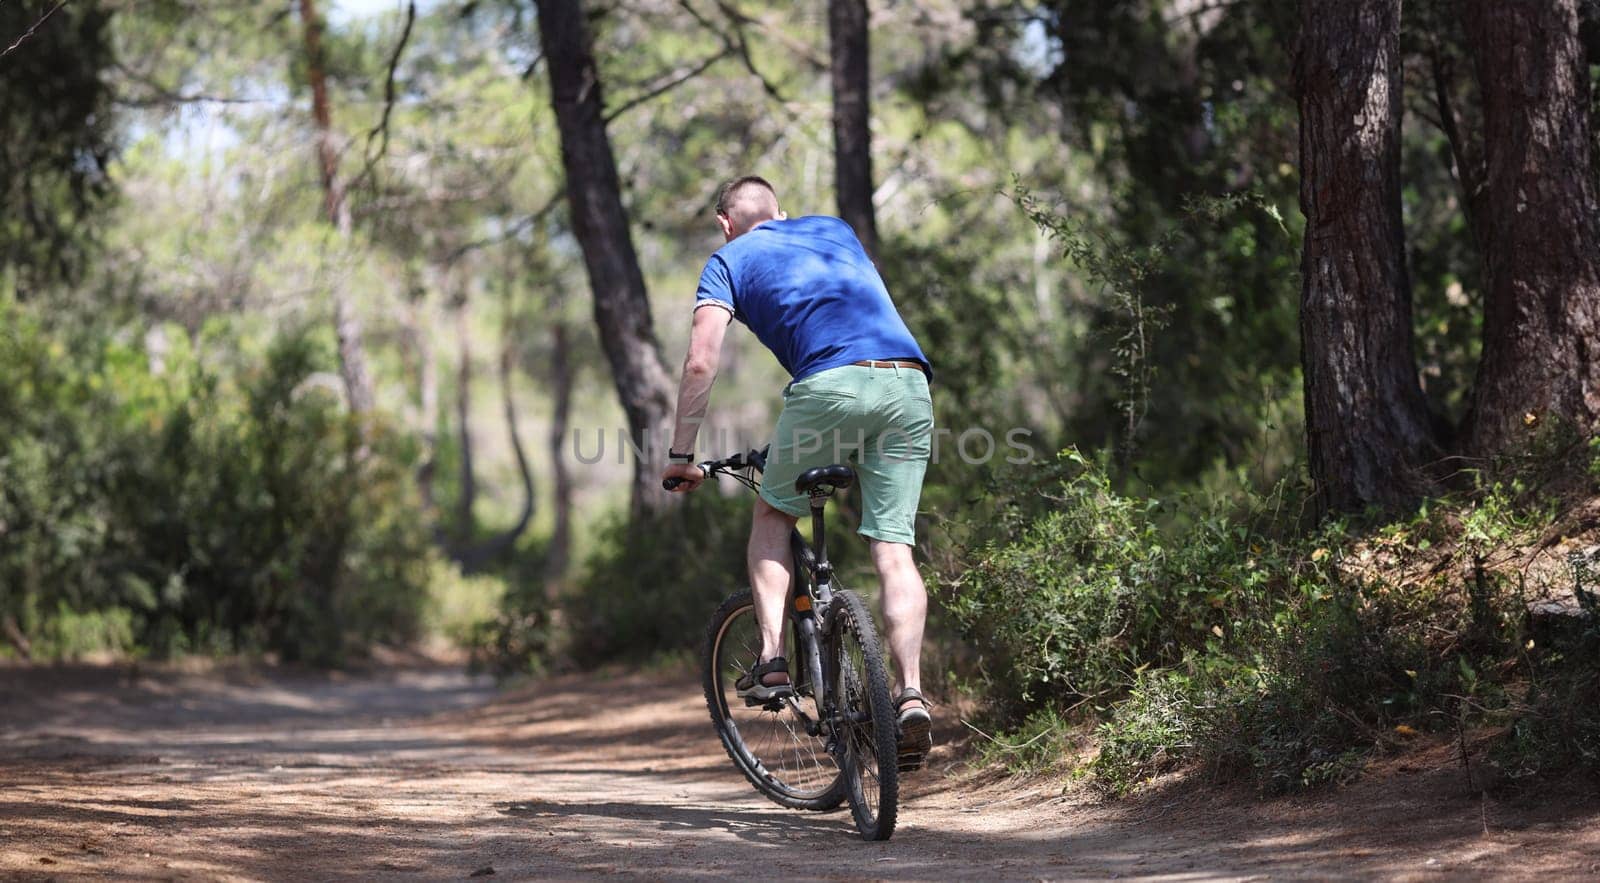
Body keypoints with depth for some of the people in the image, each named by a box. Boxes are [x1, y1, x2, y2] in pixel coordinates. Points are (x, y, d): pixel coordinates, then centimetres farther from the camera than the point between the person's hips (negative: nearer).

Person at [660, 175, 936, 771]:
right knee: (893, 549, 3)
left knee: (773, 516, 19)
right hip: (910, 386, 4)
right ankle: (911, 694, -12)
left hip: (833, 383, -3)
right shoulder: (834, 229, 33)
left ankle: (772, 659, 5)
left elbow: (701, 363, 6)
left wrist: (681, 456, 14)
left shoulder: (729, 260, 18)